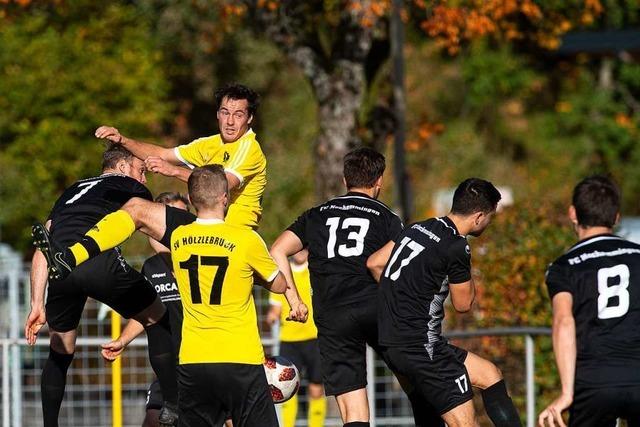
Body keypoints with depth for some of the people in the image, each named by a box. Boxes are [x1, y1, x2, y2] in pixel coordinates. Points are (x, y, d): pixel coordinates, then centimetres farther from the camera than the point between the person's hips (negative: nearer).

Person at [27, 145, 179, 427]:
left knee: (60, 352, 22)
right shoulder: (131, 188, 23)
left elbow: (41, 251, 28)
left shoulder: (71, 192, 36)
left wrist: (37, 306, 25)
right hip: (101, 264, -4)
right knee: (157, 319, 18)